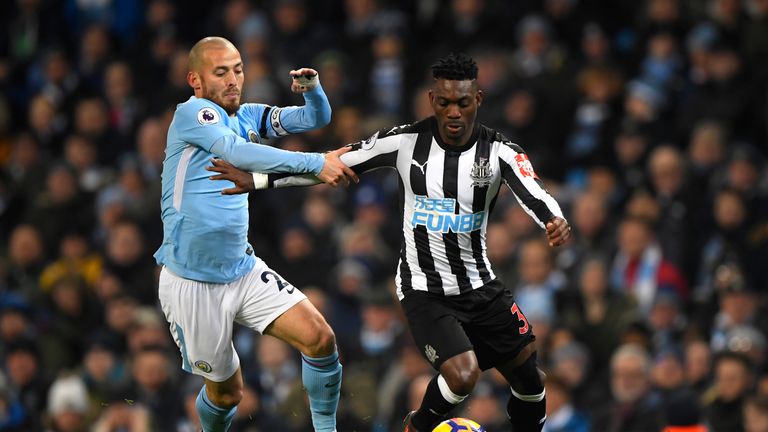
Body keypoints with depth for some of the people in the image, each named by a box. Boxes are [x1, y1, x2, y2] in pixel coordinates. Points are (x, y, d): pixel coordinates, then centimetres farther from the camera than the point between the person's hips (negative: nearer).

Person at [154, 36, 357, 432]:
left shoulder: (246, 116, 9)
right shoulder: (191, 113, -12)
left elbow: (316, 118, 12)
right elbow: (239, 152, -29)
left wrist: (312, 88, -12)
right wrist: (316, 164, -34)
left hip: (243, 270, 6)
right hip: (192, 283, -6)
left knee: (320, 337, -11)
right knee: (226, 390, 5)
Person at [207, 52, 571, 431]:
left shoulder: (500, 152, -10)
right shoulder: (405, 142, -11)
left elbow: (534, 194, -28)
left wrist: (555, 221, -52)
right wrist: (257, 179, -9)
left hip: (481, 286, 3)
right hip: (424, 290, -3)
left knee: (529, 379, 7)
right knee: (462, 375, -23)